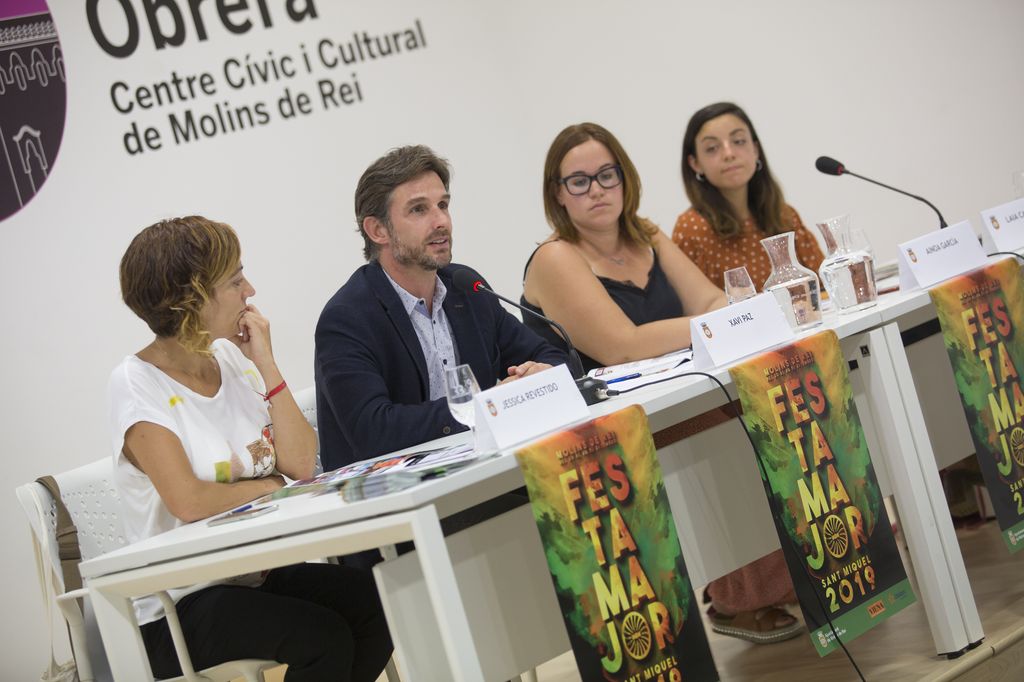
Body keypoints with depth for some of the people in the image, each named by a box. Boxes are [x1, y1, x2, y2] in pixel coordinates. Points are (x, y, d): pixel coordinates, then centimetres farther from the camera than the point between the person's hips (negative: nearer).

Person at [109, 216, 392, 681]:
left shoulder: (233, 359, 5)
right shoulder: (136, 386, -12)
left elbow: (301, 466, -3)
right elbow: (188, 502, -23)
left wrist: (266, 364, -8)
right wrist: (272, 483, -7)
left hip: (261, 572, 6)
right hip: (182, 605, -6)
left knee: (377, 604, -18)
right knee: (324, 638, -27)